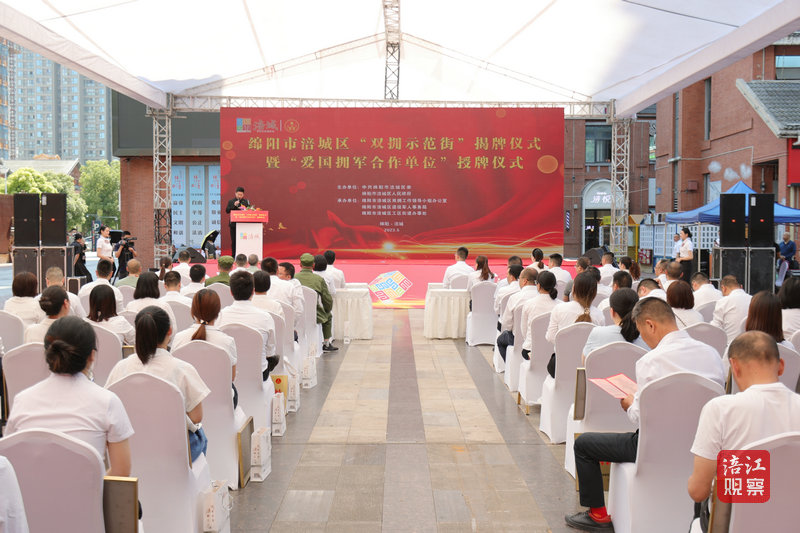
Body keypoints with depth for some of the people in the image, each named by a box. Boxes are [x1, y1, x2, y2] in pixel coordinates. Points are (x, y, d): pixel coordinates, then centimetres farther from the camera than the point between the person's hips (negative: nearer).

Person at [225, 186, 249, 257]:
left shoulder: (246, 201, 10)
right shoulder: (231, 201, 7)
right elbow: (227, 211, -2)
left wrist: (245, 210, -10)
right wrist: (234, 205, -13)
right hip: (234, 224, 0)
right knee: (234, 241, 2)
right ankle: (233, 256, 8)